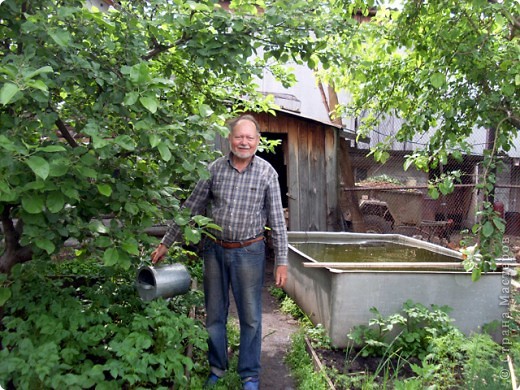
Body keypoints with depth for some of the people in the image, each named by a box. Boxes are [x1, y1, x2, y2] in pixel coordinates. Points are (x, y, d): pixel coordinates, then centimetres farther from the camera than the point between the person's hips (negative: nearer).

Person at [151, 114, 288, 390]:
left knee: (250, 316, 7)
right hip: (215, 250, 2)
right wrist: (165, 244, 4)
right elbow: (190, 208, 4)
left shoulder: (267, 173, -6)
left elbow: (277, 219, -3)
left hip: (249, 252, -2)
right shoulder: (214, 169, -1)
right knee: (214, 313, 14)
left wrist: (281, 261, -5)